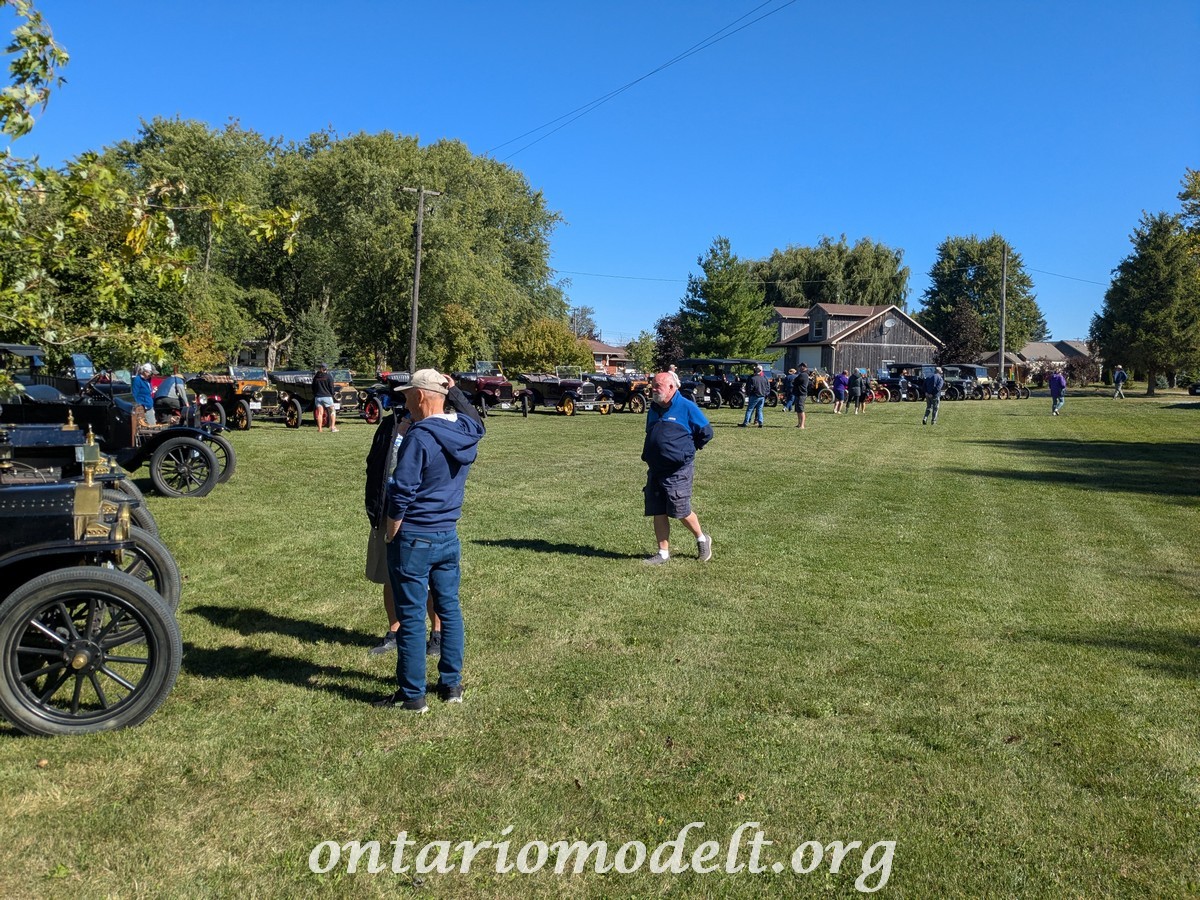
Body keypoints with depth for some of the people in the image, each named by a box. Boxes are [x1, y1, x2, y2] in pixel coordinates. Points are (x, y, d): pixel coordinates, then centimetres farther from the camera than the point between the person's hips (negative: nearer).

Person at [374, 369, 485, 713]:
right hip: (448, 536, 7)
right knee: (449, 608, 16)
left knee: (411, 617, 3)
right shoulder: (466, 432, 1)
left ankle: (412, 695, 12)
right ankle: (452, 684, 25)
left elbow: (401, 494, -19)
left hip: (414, 539, -7)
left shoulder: (419, 436, -19)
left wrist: (391, 536, -6)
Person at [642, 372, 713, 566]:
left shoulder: (686, 407, -9)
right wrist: (647, 456, 15)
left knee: (681, 511, -3)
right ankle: (663, 553, 15)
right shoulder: (654, 409, 12)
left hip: (679, 470, -6)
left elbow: (706, 432, -4)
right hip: (656, 470, 7)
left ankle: (702, 539, 22)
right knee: (658, 513, 6)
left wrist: (687, 449, 4)